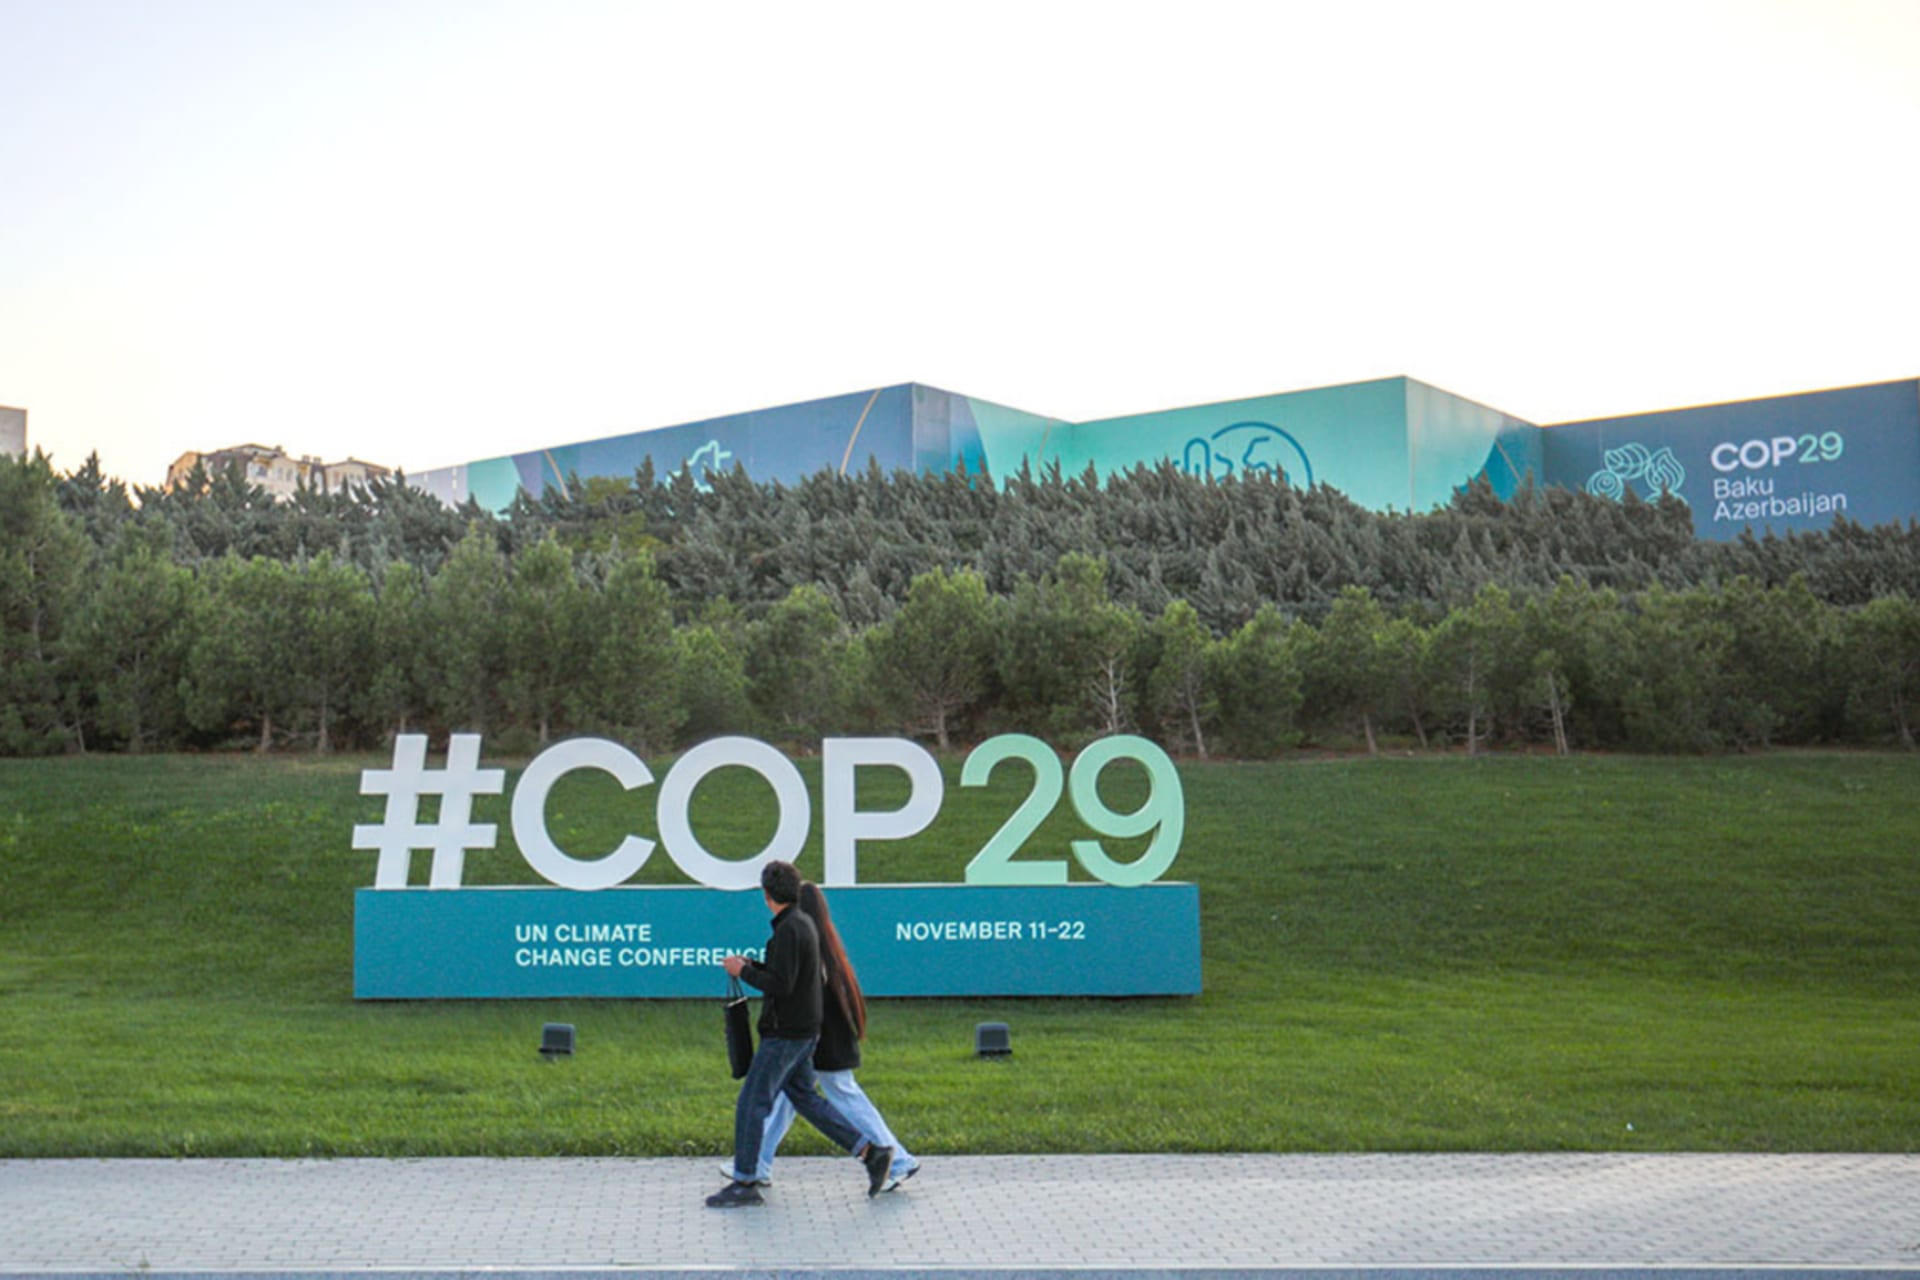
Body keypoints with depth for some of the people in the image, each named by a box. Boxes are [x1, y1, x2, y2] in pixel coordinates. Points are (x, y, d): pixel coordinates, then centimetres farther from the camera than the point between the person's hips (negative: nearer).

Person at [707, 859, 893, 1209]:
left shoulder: (789, 930, -20)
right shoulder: (804, 923, 11)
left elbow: (782, 985, -25)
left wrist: (743, 972, -13)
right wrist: (751, 965, 19)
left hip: (786, 1034, -10)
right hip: (801, 1031, 10)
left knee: (751, 1103, -2)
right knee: (805, 1098, 16)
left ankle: (743, 1185, 5)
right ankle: (872, 1153, 13)